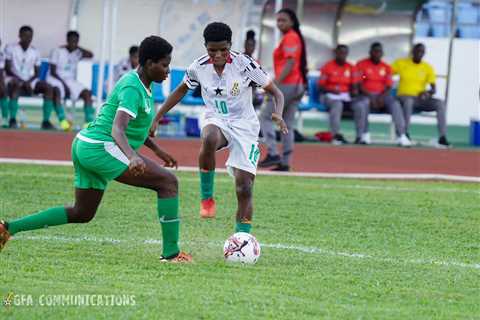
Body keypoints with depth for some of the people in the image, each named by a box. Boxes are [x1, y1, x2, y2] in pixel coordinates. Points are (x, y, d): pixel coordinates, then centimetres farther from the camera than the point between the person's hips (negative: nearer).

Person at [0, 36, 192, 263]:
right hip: (101, 149, -11)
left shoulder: (142, 84, 14)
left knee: (82, 213, 19)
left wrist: (156, 149, 30)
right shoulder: (132, 89, -17)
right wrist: (132, 157, -48)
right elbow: (117, 129, -31)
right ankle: (171, 252, -17)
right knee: (168, 182, -13)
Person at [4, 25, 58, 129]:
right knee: (16, 86, -41)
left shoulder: (35, 52, 9)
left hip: (30, 81, 4)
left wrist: (29, 82, -13)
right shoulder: (10, 48, -3)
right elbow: (7, 69, -7)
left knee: (48, 88, -22)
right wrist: (22, 81, -19)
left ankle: (46, 121, -25)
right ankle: (12, 120, -39)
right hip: (14, 79, -4)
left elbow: (37, 73, 9)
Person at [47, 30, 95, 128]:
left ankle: (89, 120, -25)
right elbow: (53, 72, -9)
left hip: (71, 81, 5)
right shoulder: (57, 51, -4)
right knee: (57, 91, -38)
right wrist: (64, 83, -18)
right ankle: (62, 119, -45)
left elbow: (90, 55, -11)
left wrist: (78, 47, -12)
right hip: (56, 79, -5)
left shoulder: (77, 53, 8)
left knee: (87, 93, -19)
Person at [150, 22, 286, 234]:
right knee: (209, 139, -38)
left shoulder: (245, 65, -16)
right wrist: (157, 118, 10)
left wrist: (278, 114, -29)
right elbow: (181, 91, 13)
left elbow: (276, 93, -8)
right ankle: (207, 198, -22)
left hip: (244, 126, -1)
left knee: (244, 189, -10)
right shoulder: (199, 67, -7)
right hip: (216, 121, 1)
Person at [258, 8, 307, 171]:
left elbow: (290, 63, -20)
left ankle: (273, 154, -13)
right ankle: (285, 162, 9)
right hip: (297, 85, 10)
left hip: (286, 84, -10)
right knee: (287, 124, 9)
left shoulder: (290, 38, -11)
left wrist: (275, 83, -24)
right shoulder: (295, 37, 19)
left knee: (265, 117, -5)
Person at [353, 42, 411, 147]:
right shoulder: (361, 65, 2)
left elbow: (389, 87, 6)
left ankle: (401, 136, -37)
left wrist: (382, 97, -15)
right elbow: (358, 85, -6)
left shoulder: (386, 68, 13)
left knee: (395, 104, -28)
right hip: (366, 95, -3)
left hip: (382, 95, 3)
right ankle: (365, 135, -26)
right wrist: (370, 97, -18)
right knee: (361, 104, -38)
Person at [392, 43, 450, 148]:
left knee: (440, 103, -23)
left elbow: (434, 89, 1)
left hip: (421, 99, 3)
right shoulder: (401, 63, 3)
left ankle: (442, 138, -30)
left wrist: (428, 92, -22)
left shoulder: (428, 67, 7)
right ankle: (405, 134, -37)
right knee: (408, 101, -40)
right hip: (404, 96, -3)